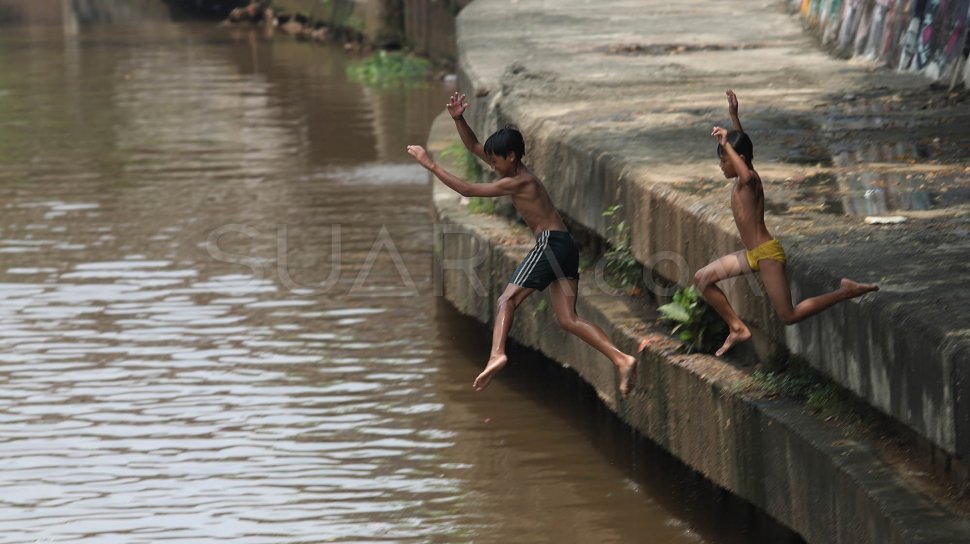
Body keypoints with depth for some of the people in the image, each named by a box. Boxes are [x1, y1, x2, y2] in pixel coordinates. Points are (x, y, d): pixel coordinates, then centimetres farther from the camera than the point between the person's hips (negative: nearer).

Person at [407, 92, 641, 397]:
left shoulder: (518, 183, -9)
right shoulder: (516, 172, 17)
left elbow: (467, 190, -12)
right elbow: (474, 147, 22)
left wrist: (431, 165, -9)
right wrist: (458, 120, 10)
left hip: (551, 243, -9)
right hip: (565, 247, 9)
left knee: (508, 300, -13)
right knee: (567, 319, 2)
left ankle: (497, 354, -33)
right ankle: (621, 359, -9)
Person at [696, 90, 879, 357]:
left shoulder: (750, 181, -18)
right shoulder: (743, 179, 7)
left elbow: (746, 176, -45)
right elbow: (741, 143, 24)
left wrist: (726, 144, -41)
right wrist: (733, 115, 23)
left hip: (768, 254, -10)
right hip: (753, 254, 10)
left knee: (789, 316, -7)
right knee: (703, 278, 8)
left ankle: (846, 292, 0)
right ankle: (737, 328, 11)